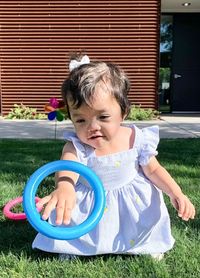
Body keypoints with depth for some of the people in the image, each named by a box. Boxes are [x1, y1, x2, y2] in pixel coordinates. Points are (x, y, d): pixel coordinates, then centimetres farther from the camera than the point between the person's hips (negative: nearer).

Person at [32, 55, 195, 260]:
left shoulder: (137, 139, -20)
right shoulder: (76, 146, -26)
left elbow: (153, 170, -4)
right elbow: (67, 169, -48)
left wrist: (176, 193, -18)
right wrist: (64, 188, -74)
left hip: (134, 204, 1)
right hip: (87, 205, -1)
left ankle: (146, 245, 29)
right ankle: (73, 249, 20)